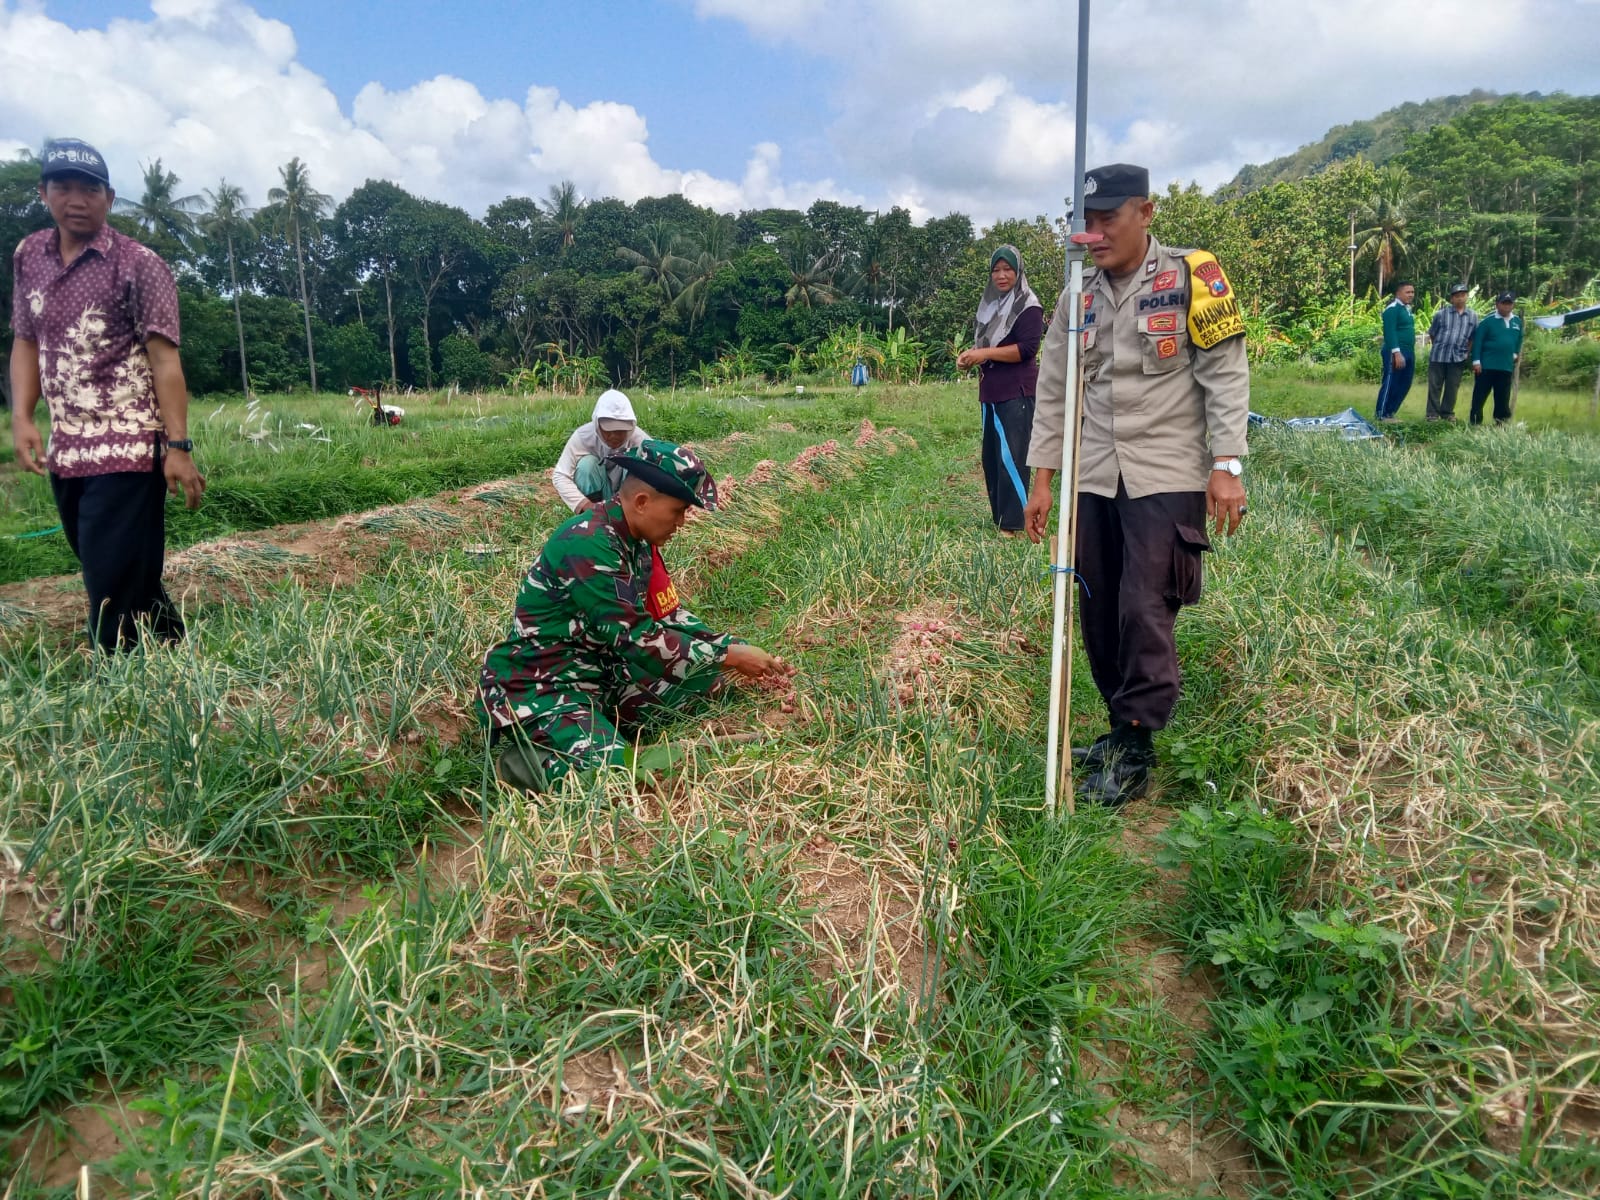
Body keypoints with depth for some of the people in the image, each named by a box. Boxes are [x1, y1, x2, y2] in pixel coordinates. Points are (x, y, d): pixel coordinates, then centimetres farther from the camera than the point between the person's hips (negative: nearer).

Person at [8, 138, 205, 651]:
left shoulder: (139, 265, -7)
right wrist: (22, 418, 1)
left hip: (128, 452, -6)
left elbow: (164, 360, -11)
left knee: (117, 588, -6)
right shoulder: (28, 256, 11)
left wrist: (178, 447, -16)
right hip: (65, 452, 6)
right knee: (104, 572, 15)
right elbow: (25, 342, 16)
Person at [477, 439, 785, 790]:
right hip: (545, 688, -9)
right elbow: (635, 639, -25)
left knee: (709, 672, -3)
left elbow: (669, 617, 12)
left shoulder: (638, 542, 5)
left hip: (602, 675, 9)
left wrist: (735, 652, 0)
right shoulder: (588, 545, -24)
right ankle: (523, 758, -4)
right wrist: (728, 655, -19)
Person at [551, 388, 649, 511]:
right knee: (588, 463, -28)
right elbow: (560, 476, -26)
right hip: (593, 495, 0)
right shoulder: (583, 436, -23)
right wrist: (586, 504, -42)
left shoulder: (639, 439, -23)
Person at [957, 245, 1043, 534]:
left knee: (1011, 456, -12)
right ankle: (999, 519, 17)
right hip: (990, 392, 8)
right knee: (991, 456, 9)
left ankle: (1014, 524, -11)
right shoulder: (989, 304, 17)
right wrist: (970, 355, 2)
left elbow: (1027, 348, -15)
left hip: (1016, 393, -8)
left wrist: (985, 354, -19)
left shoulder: (1028, 305, -6)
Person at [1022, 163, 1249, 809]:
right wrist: (1041, 476, 9)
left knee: (1145, 610, -9)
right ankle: (1122, 725, 23)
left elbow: (1226, 374, -5)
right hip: (1093, 479, 5)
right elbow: (1053, 388, 12)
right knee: (1099, 610, 7)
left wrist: (1227, 466, -11)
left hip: (1167, 478, -5)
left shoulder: (1191, 277, -4)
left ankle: (1133, 753, 2)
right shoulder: (1078, 293, 10)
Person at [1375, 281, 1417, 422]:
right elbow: (1390, 332, -18)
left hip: (1409, 352, 9)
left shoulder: (1407, 308, 18)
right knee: (1390, 384, -6)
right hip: (1396, 353, -9)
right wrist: (1397, 353, -23)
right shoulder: (1392, 308, -10)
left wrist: (1411, 353, 21)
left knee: (1404, 385, 9)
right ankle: (1382, 415, 0)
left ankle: (1390, 413, 16)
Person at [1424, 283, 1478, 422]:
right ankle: (1433, 413, 6)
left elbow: (1473, 337, 15)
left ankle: (1447, 412, 17)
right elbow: (1432, 334, 9)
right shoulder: (1441, 314, 2)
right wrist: (1439, 348, 11)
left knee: (1453, 387, 7)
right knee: (1435, 385, 1)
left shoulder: (1473, 316, 9)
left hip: (1458, 357, 2)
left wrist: (1467, 353, 8)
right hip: (1438, 355, -2)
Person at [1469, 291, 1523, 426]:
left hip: (1506, 366, 5)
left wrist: (1515, 353, 11)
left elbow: (1519, 339, 23)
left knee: (1503, 397, 8)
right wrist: (1476, 361, -13)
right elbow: (1477, 341, -8)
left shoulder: (1518, 321, 8)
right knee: (1480, 395, -2)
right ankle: (1475, 422, 3)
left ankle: (1501, 422, 16)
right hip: (1486, 365, -4)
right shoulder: (1488, 320, -7)